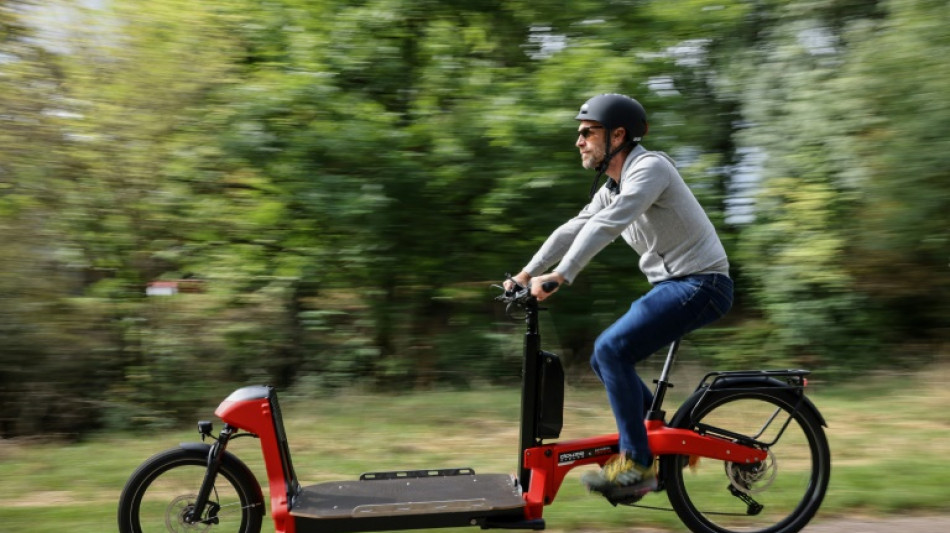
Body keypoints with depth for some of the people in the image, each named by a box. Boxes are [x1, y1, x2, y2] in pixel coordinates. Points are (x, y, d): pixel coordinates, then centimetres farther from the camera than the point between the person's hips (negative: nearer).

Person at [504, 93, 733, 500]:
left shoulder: (649, 168, -15)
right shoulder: (611, 188, 14)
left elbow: (606, 225, -29)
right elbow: (573, 230, 10)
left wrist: (561, 276, -37)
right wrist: (527, 273, 0)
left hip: (700, 283, -10)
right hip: (670, 284, 10)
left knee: (612, 349, -21)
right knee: (605, 357, 7)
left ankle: (636, 464, -13)